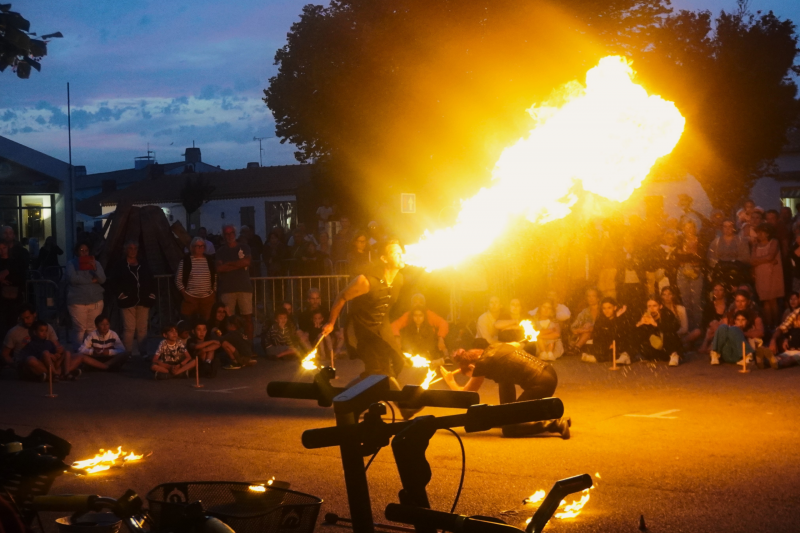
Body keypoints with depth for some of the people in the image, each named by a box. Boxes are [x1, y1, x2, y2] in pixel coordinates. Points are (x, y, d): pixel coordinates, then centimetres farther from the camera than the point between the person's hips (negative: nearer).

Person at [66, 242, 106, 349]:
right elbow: (72, 278, -16)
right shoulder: (71, 263, 1)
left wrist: (95, 268, -18)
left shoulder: (95, 263, 11)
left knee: (92, 329, 3)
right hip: (77, 302, -3)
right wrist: (91, 280, -9)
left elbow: (102, 280, -1)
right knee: (79, 329, -5)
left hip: (96, 301, 3)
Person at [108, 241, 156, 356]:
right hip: (128, 302, -4)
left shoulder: (143, 267, 17)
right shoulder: (120, 267, 2)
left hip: (143, 302, 4)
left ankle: (144, 353, 8)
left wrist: (151, 294, 10)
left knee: (142, 328, 4)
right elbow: (112, 283, -2)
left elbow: (151, 282, 23)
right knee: (129, 328, -8)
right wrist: (120, 294, -10)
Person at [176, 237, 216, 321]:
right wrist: (184, 293, -6)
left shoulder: (210, 261, 8)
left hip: (208, 298, 2)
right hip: (190, 298, -2)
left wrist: (214, 293, 6)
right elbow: (178, 279, 0)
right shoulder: (185, 261, 0)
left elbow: (215, 279, 13)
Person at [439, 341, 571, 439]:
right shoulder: (494, 348, 15)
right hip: (549, 373, 9)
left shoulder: (482, 364, -6)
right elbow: (516, 345, 40)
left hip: (541, 385, -9)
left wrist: (449, 379, 25)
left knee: (508, 429, -1)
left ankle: (556, 424, -11)